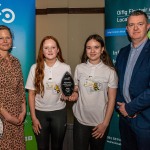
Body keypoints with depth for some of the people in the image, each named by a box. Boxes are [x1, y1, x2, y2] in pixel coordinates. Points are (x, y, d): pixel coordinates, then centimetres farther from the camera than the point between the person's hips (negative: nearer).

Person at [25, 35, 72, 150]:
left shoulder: (66, 68, -5)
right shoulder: (35, 68, -5)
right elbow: (31, 94, -1)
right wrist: (33, 117, -3)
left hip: (59, 112, 0)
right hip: (40, 112, 0)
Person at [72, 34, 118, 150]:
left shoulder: (110, 71, -6)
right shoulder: (79, 68, -1)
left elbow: (111, 99, -4)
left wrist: (105, 123, -7)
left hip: (100, 123, -1)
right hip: (80, 120, 1)